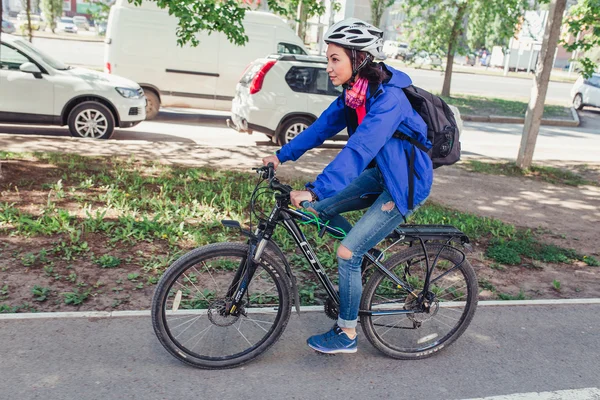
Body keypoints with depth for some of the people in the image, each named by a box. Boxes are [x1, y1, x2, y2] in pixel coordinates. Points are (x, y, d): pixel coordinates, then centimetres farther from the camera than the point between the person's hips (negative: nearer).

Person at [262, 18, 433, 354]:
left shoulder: (387, 98, -29)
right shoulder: (354, 93, -1)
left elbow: (359, 149, -38)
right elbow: (323, 126, 2)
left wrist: (315, 190, -43)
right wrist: (282, 155, -2)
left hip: (405, 183, -8)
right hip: (381, 173, 8)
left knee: (347, 253, -10)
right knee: (321, 209, 4)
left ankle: (347, 335, 9)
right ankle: (370, 257, 24)